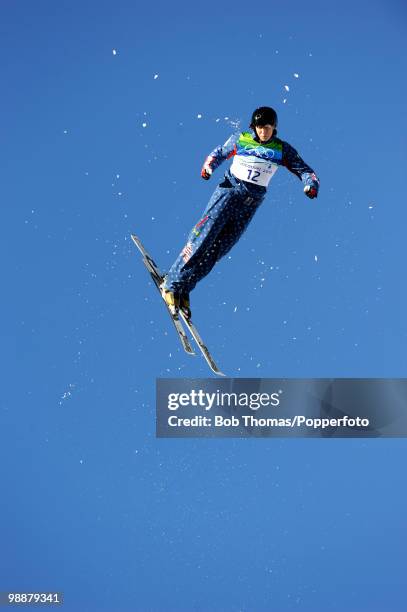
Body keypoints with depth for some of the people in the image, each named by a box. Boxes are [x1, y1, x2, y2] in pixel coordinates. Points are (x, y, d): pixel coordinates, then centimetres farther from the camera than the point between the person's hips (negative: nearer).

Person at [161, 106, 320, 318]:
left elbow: (304, 169, 2)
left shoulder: (282, 149, 2)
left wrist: (311, 184, -19)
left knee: (219, 248, -6)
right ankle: (172, 282, -14)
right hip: (229, 189, -1)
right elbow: (219, 153, 14)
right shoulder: (240, 140, 2)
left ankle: (183, 289, -1)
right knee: (205, 234, -18)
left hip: (251, 201, 1)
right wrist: (208, 167, -6)